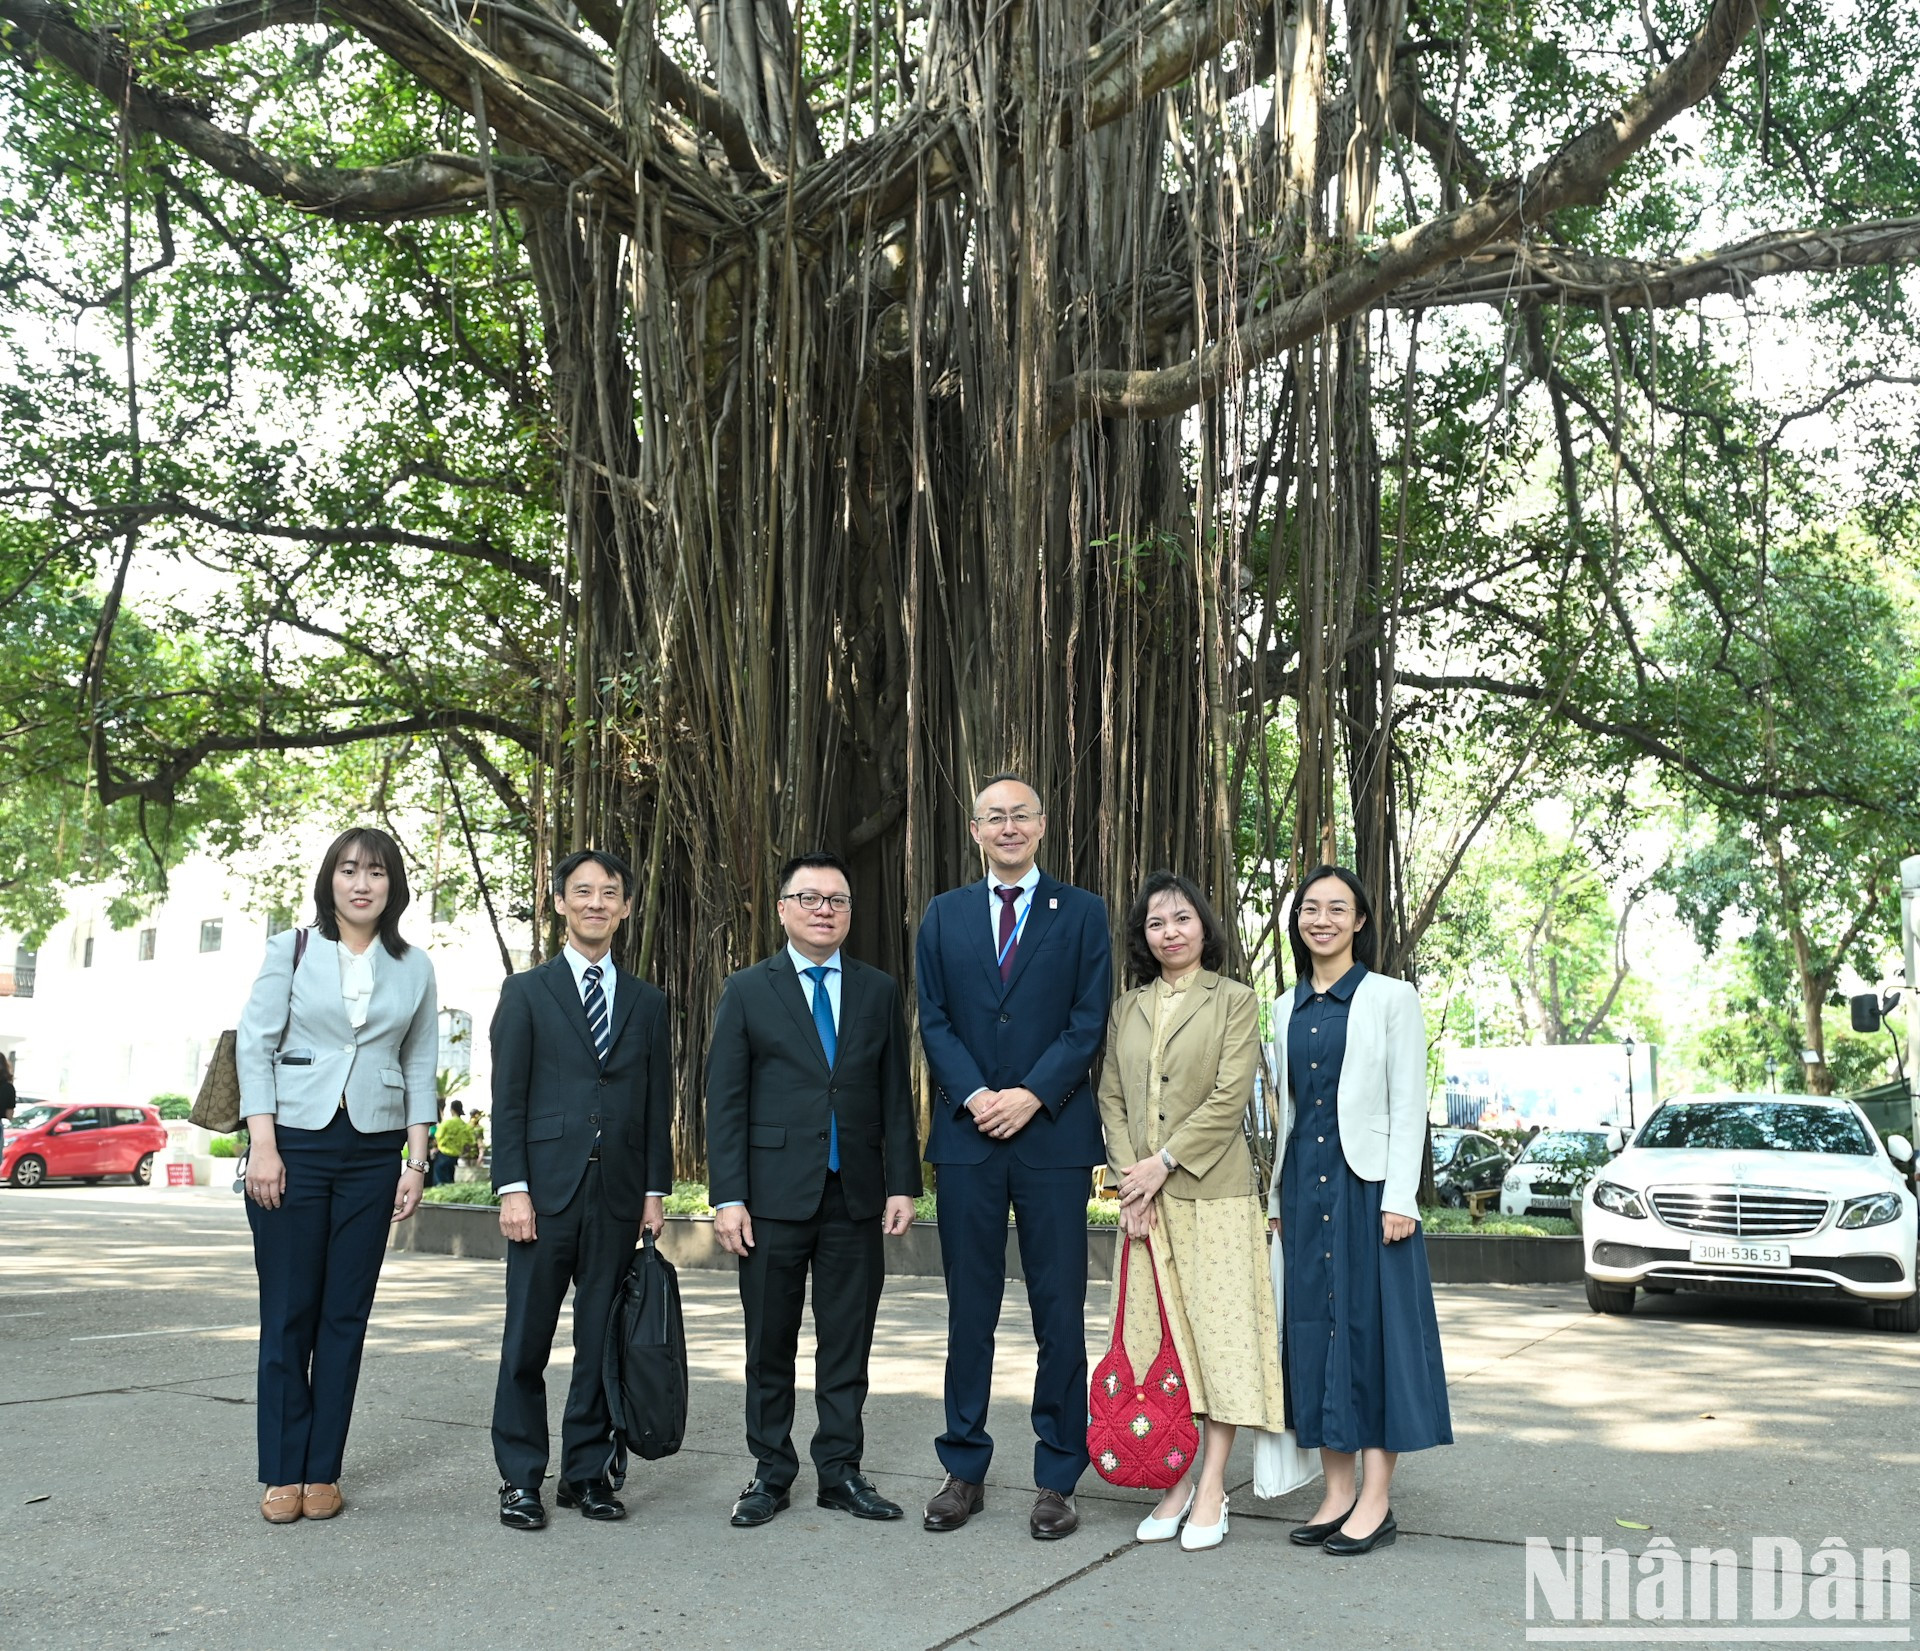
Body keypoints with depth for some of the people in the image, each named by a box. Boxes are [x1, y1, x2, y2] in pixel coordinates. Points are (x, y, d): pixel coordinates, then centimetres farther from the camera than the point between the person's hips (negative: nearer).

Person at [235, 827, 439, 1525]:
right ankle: (282, 1474, 11)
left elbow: (420, 1068, 9)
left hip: (373, 1152, 2)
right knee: (287, 1312, 1)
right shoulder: (291, 951, 4)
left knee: (345, 1315, 4)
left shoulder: (414, 969, 8)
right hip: (294, 1141, -1)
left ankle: (322, 1471, 13)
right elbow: (254, 1045, -1)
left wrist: (416, 1161, 3)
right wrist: (263, 1146, -9)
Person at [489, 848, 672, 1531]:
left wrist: (656, 1190, 4)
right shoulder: (526, 992, 6)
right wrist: (512, 1187, -8)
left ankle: (587, 1472, 18)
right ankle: (520, 1479, 12)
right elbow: (507, 1097, 0)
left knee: (602, 1344, 7)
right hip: (546, 1189, -2)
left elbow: (658, 1104, 11)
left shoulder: (648, 1001, 13)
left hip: (619, 1195, 2)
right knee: (527, 1342, 2)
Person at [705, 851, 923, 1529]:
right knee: (770, 1343, 8)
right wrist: (727, 1197, -8)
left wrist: (902, 1184, 1)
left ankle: (840, 1471, 19)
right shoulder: (746, 991, 2)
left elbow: (895, 1094, 9)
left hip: (856, 1195, 2)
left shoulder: (879, 991, 9)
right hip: (775, 1195, -2)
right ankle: (771, 1472, 21)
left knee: (848, 1343, 7)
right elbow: (725, 1102, -1)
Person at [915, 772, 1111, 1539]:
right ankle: (964, 1471, 20)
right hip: (966, 1134, 2)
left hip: (1052, 1134, -2)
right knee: (969, 1310, 9)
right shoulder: (944, 915, 11)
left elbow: (1089, 1021, -2)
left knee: (1060, 1311, 2)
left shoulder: (1082, 913, 5)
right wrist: (975, 1095, -9)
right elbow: (934, 1021, 6)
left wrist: (1031, 1096, -13)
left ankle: (1057, 1481, 13)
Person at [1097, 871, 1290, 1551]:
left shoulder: (1234, 1001, 1)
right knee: (1154, 1332, 4)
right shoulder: (1126, 1008, 13)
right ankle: (1177, 1479, 13)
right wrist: (1129, 1174, -5)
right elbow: (1110, 1097, 9)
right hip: (1145, 1197, 4)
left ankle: (1212, 1487, 4)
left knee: (1220, 1329, -3)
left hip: (1213, 1193, -4)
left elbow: (1229, 1097, -8)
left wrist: (1165, 1162, -13)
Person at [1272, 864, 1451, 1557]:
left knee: (1374, 1325, -3)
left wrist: (1399, 1197, -13)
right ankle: (1337, 1492, 14)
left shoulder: (1392, 999, -1)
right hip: (1304, 1184, 5)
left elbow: (1409, 1105, -6)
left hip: (1366, 1183, -5)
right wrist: (1278, 1198, 11)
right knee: (1314, 1325, 6)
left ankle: (1376, 1501, 3)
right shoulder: (1287, 1009, 13)